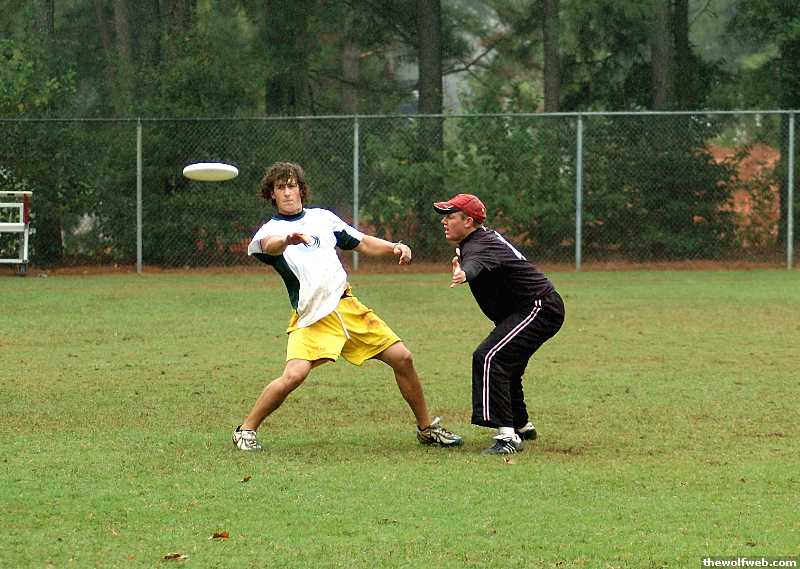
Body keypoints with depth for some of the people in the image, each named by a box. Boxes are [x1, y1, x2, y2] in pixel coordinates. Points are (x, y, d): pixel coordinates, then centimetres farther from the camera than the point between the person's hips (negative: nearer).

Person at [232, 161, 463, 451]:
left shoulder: (322, 217, 16)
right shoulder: (271, 230, 0)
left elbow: (363, 243, 23)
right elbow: (269, 245, -25)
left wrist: (394, 247, 3)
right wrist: (288, 239, -50)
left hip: (348, 306, 5)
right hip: (312, 316, -5)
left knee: (402, 358, 2)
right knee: (294, 374, -27)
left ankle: (427, 428, 20)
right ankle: (246, 430, -9)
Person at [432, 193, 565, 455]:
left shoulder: (479, 246, -23)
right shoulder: (485, 235, 10)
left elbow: (477, 264, -49)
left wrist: (464, 274, -69)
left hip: (538, 309, -12)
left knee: (488, 357, -26)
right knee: (505, 363, 27)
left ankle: (507, 436, -32)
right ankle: (521, 426, 47)